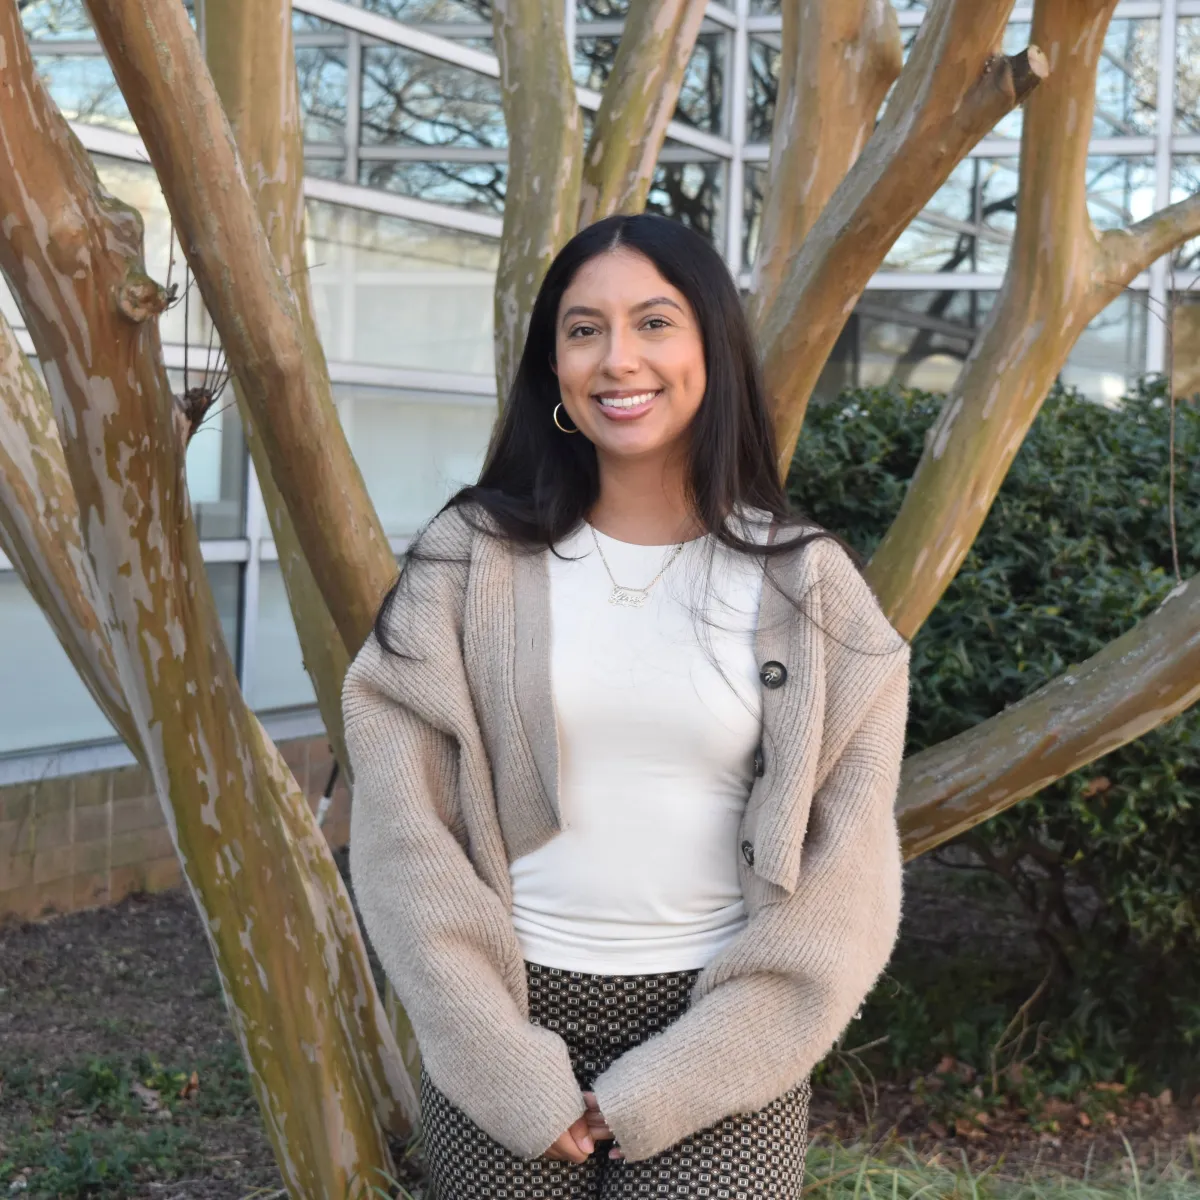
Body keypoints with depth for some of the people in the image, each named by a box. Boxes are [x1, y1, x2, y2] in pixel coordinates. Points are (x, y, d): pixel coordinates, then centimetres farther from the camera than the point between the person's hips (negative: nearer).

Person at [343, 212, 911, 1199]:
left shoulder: (806, 585, -2)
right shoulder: (470, 562, -2)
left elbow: (841, 875, -3)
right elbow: (403, 831, -4)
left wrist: (659, 1091, -9)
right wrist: (515, 1076, -10)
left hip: (723, 1039, 0)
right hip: (506, 1024, 0)